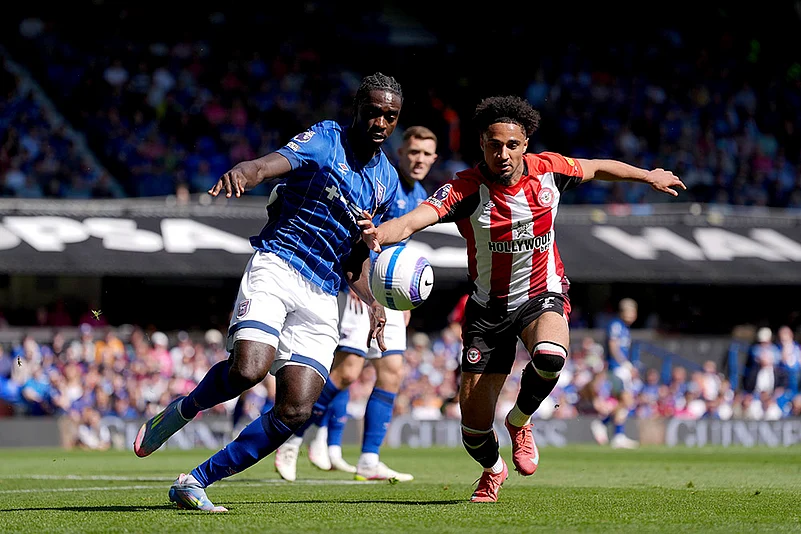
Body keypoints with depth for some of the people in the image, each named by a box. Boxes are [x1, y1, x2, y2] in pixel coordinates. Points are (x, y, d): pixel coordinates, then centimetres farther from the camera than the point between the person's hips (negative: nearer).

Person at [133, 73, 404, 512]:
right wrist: (240, 173, -46)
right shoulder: (327, 139, -2)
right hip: (277, 265, -5)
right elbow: (269, 164, -22)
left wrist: (369, 301, 7)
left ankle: (195, 482, 0)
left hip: (322, 298, 6)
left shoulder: (387, 181, 16)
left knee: (295, 412, -11)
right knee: (248, 369, -31)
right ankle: (181, 411, 1)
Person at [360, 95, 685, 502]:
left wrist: (649, 177, 24)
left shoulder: (547, 170, -10)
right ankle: (493, 471, 37)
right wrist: (381, 233, -58)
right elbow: (414, 219, -37)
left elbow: (596, 168, 12)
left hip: (543, 294, 1)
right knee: (473, 421, -1)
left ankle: (520, 421, -2)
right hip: (488, 307, -1)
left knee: (550, 356, -36)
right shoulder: (466, 188, -21)